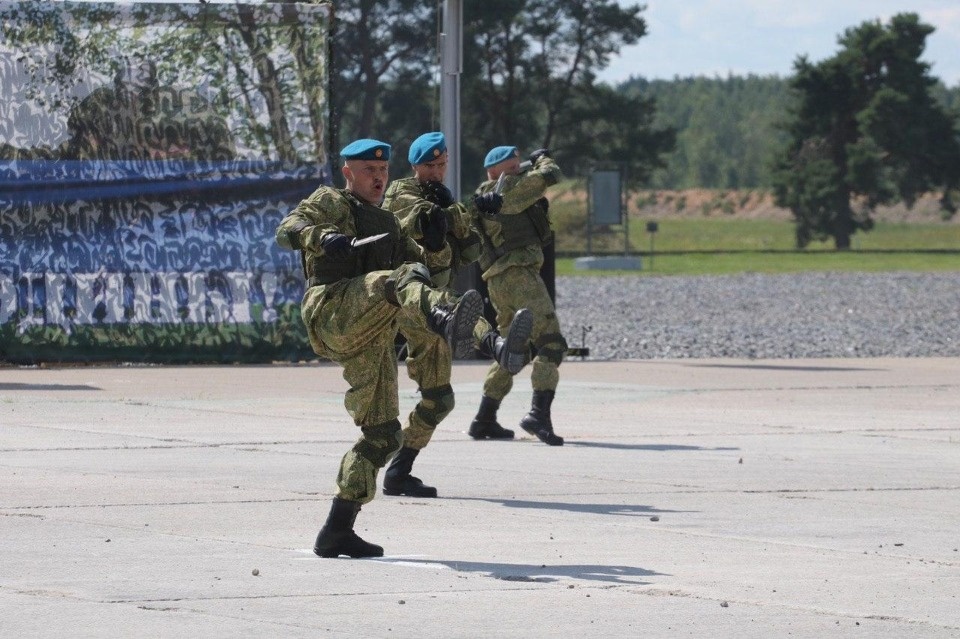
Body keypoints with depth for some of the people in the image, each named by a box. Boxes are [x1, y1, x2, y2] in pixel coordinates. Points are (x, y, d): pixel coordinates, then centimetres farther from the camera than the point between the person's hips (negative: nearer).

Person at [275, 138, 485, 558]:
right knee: (403, 279, -36)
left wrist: (435, 245, 5)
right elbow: (287, 231, -2)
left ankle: (337, 531, 9)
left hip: (369, 344, 8)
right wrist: (323, 238, -23)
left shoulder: (388, 225, 35)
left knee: (383, 436, 4)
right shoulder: (329, 202, 16)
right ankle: (447, 323, -72)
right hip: (332, 309, -8)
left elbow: (431, 266, 28)